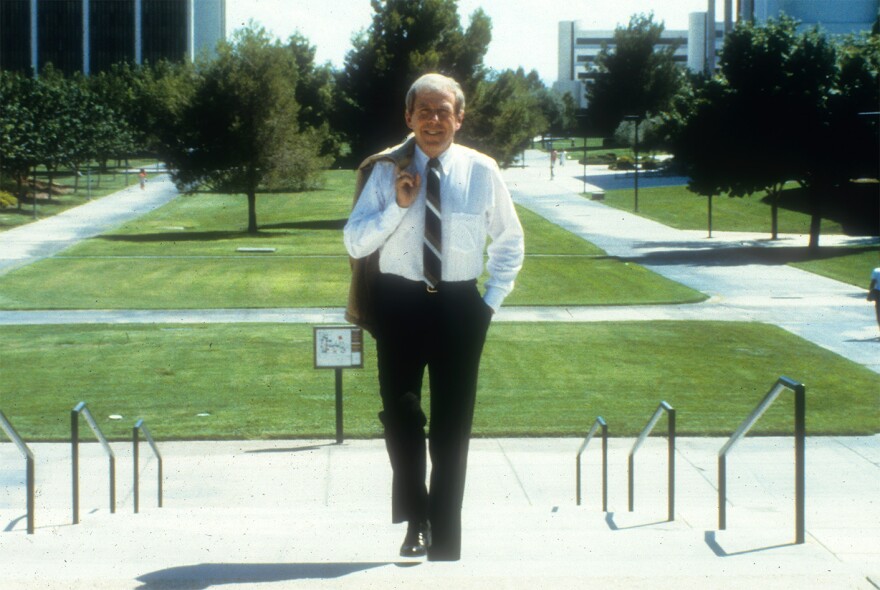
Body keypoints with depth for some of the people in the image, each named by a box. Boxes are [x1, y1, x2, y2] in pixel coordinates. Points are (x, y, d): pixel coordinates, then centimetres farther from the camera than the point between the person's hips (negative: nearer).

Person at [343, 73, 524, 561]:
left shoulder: (481, 171, -2)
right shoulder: (388, 170, -3)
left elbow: (510, 241, 11)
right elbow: (354, 243, -5)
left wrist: (492, 301, 3)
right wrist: (397, 206, -18)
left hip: (459, 306, 0)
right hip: (399, 303, 0)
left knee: (453, 426, 6)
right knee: (400, 415, 6)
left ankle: (445, 543, 17)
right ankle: (415, 520, 26)